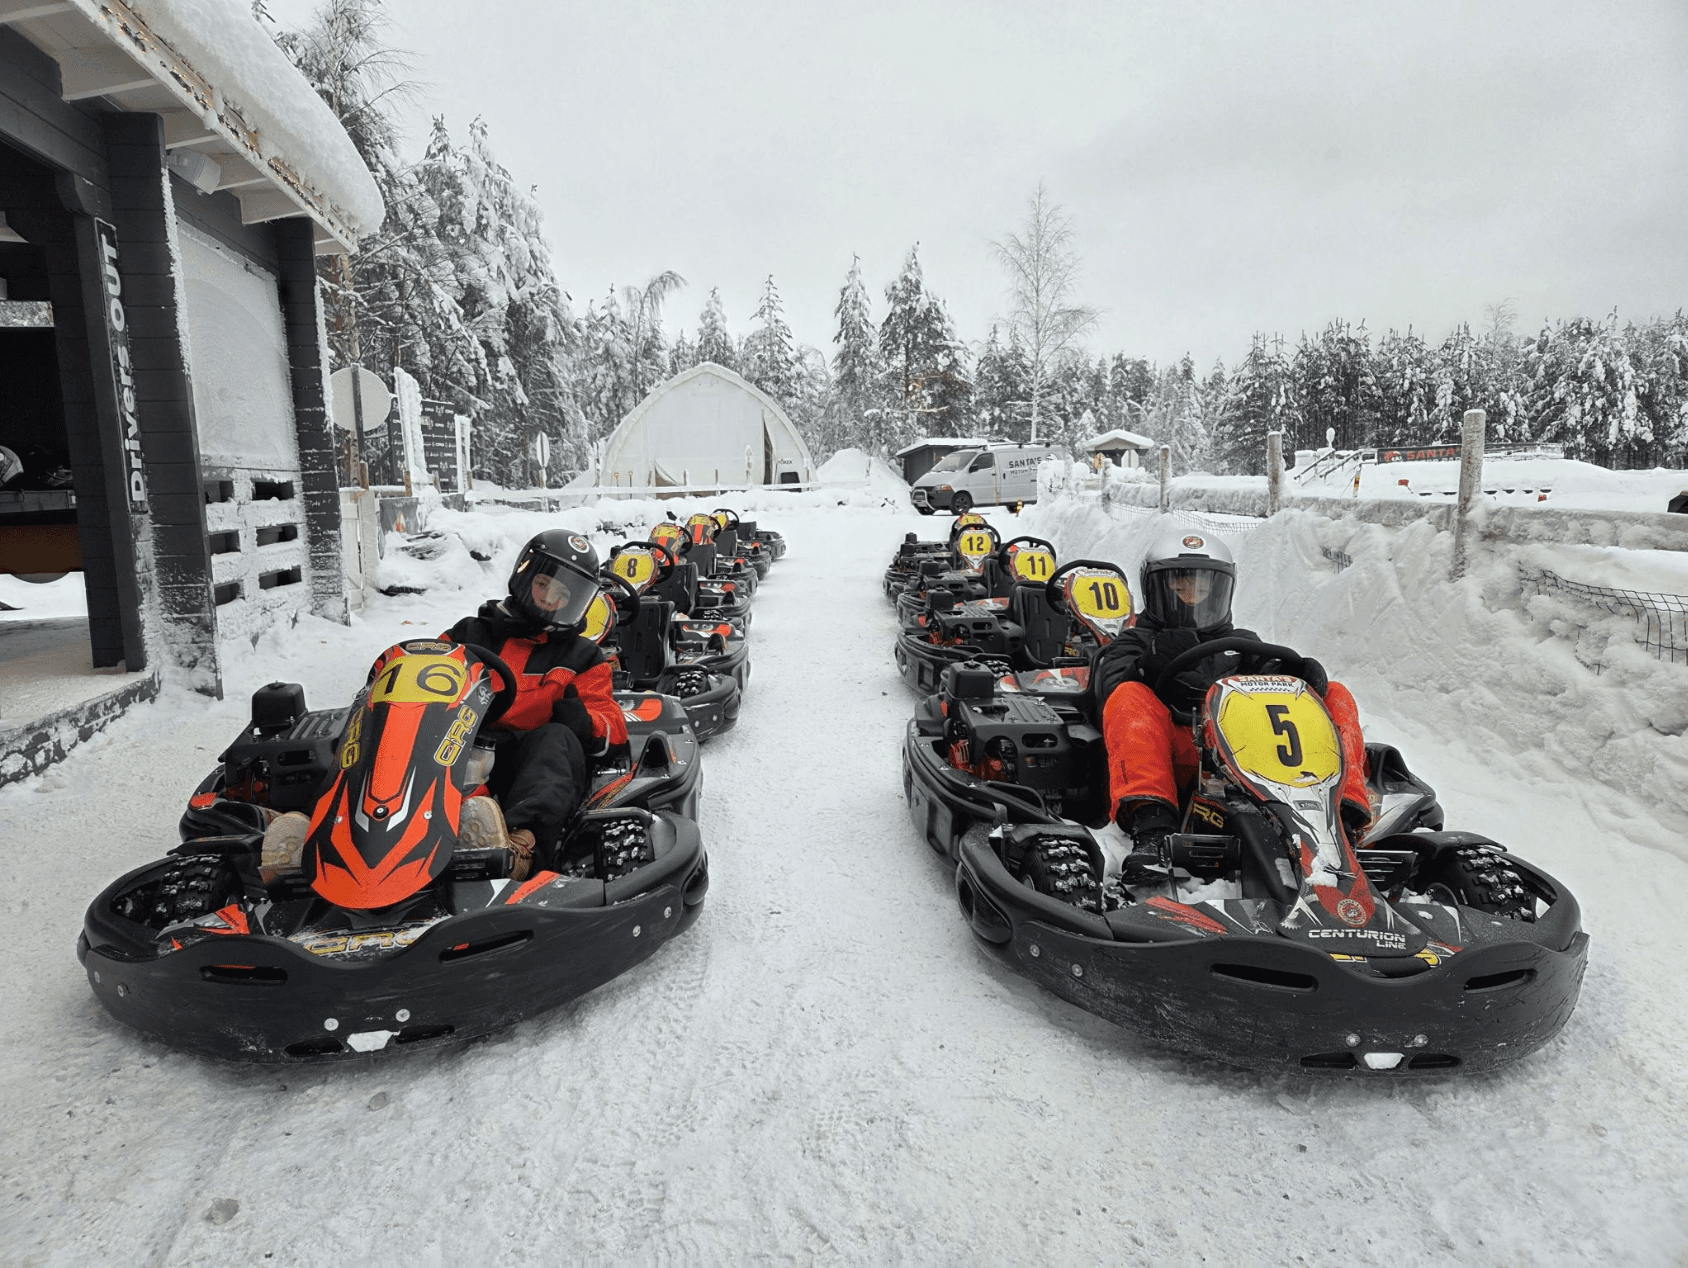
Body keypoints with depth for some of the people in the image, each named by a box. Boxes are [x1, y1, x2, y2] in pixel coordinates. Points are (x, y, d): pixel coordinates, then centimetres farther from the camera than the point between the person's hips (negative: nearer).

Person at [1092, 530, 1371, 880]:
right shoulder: (1133, 645, 23)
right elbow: (1111, 688, 2)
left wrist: (1305, 674, -9)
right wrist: (1146, 667, -19)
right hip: (1178, 764, -3)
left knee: (1335, 695, -5)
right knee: (1130, 699, -29)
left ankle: (1341, 821, -28)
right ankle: (1151, 828, -47)